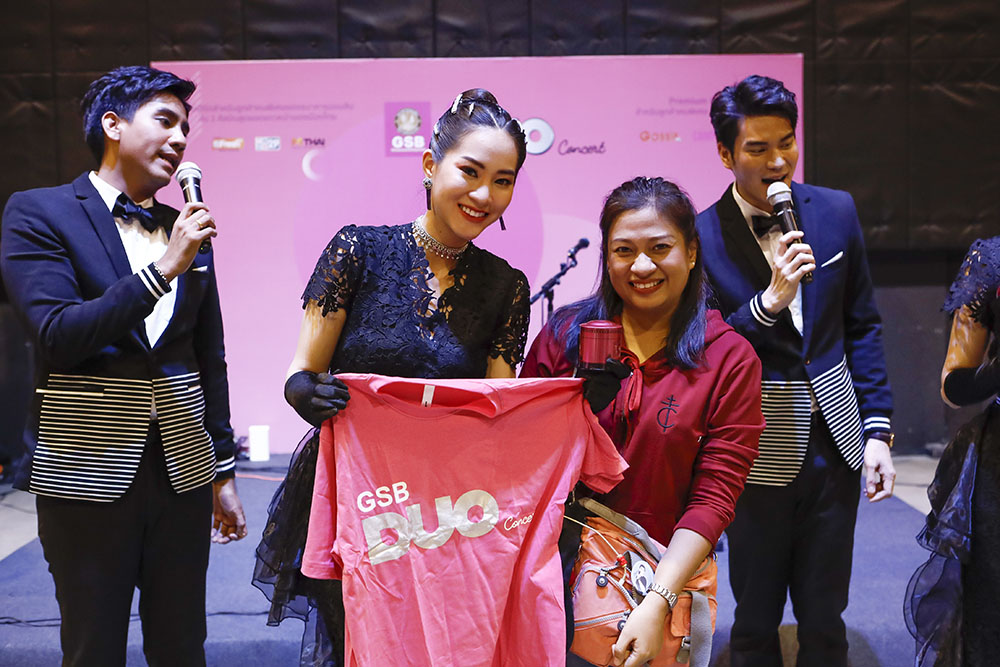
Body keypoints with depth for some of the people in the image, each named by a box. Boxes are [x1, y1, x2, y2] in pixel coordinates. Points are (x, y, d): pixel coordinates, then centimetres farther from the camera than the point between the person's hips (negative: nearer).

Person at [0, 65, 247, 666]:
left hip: (182, 467, 4)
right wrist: (163, 270, -23)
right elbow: (59, 336, -17)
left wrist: (223, 473, 14)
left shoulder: (186, 232, 9)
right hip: (89, 472, -4)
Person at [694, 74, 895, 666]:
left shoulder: (836, 211, 1)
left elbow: (862, 326, 7)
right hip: (756, 457, -3)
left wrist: (877, 429, 2)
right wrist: (769, 301, -25)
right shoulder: (701, 236, -11)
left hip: (835, 448, 3)